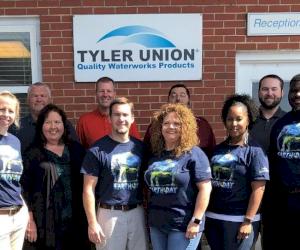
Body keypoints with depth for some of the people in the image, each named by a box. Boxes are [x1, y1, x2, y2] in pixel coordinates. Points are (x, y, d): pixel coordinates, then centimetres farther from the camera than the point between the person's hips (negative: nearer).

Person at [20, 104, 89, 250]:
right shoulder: (32, 153, -2)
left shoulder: (76, 149, 7)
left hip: (75, 219, 3)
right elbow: (24, 187, -5)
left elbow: (86, 182, 10)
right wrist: (29, 220, -11)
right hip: (45, 221, -3)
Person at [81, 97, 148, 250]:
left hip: (137, 213, 4)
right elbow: (89, 189, -9)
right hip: (110, 214, -4)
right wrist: (92, 223, -12)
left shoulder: (140, 147, 5)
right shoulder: (98, 149, -9)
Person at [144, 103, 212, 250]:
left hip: (183, 225, -6)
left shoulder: (193, 154, -8)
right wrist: (149, 215, 13)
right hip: (156, 224, 6)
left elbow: (205, 188, -13)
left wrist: (196, 220, -16)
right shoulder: (154, 155, 9)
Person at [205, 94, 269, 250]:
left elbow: (258, 189, -12)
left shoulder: (254, 151, -8)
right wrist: (206, 214, 10)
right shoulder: (218, 149, 8)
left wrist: (248, 221, -15)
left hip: (239, 220, -5)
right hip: (213, 218, 5)